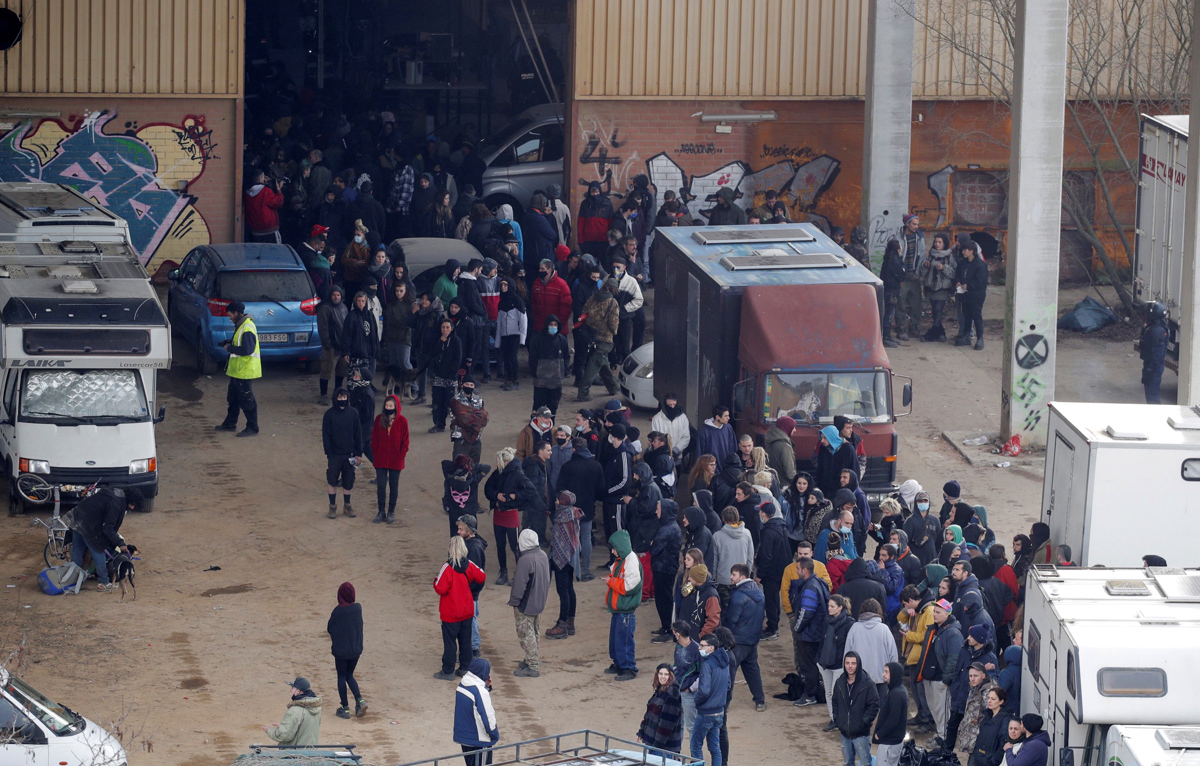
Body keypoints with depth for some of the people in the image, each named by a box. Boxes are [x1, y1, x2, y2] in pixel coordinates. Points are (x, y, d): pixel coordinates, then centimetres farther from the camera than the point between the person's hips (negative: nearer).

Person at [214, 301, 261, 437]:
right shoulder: (240, 325, 12)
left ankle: (252, 428, 1)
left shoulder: (247, 329, -21)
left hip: (244, 371, -11)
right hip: (238, 370, 11)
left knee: (246, 400, -5)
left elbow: (247, 349, -28)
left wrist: (230, 348, -18)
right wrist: (229, 344, 7)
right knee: (233, 398, 19)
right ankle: (230, 423, 31)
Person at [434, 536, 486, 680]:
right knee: (465, 640, 14)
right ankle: (464, 668, 21)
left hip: (450, 614, -5)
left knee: (449, 641, 4)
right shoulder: (470, 565, -6)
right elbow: (481, 578, 8)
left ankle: (448, 671, 9)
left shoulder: (447, 568, -22)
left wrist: (435, 580, -3)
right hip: (467, 612, 5)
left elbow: (440, 589, -22)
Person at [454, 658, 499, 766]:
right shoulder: (480, 692, -24)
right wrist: (495, 736, -3)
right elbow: (488, 719, -21)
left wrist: (486, 687, 0)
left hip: (463, 736, 8)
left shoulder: (461, 686, 2)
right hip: (479, 741, -8)